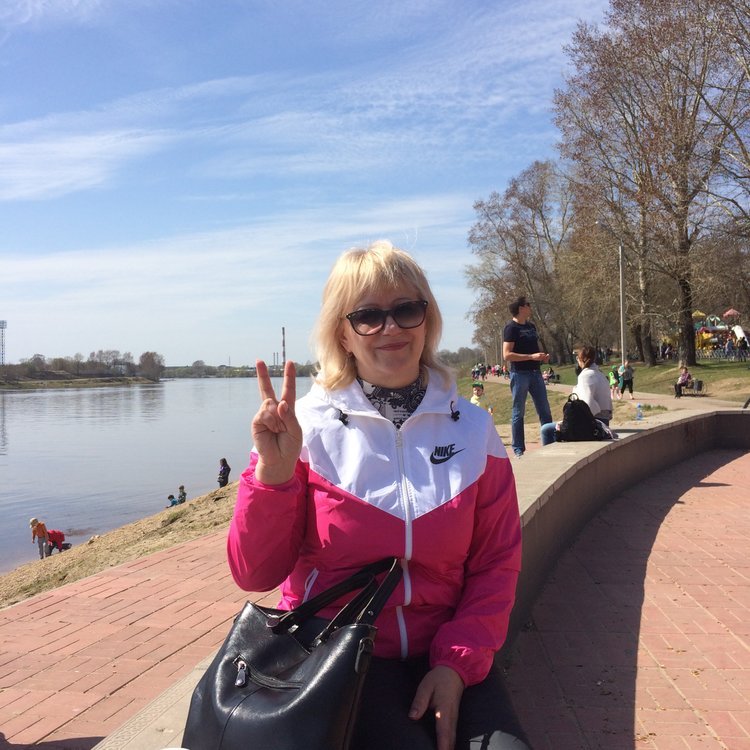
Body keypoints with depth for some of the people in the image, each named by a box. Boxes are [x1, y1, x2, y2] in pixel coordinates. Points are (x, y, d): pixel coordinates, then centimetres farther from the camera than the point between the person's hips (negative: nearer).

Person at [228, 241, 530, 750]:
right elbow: (255, 574, -6)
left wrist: (457, 664, -8)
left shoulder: (472, 429, 1)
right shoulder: (307, 427, -6)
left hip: (446, 654, 2)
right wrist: (274, 472, -20)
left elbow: (496, 563, 4)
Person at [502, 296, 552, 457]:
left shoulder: (531, 326, 15)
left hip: (535, 373, 7)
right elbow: (507, 355, -17)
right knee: (518, 413, 1)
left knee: (545, 410, 9)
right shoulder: (511, 328, -9)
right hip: (520, 374, -7)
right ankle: (519, 450, 7)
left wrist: (543, 356, 5)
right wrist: (531, 357, -21)